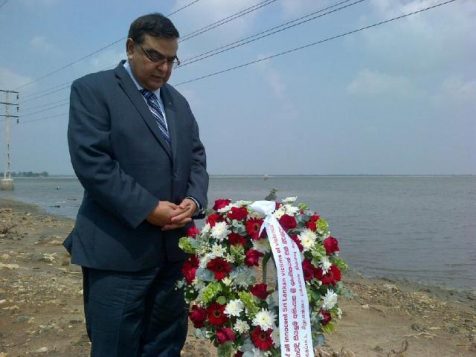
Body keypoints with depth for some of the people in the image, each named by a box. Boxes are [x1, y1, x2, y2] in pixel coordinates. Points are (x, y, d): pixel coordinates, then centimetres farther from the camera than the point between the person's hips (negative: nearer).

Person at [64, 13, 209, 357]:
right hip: (119, 248, -5)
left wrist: (194, 200, -6)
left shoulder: (178, 101, 17)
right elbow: (91, 161, -14)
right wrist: (148, 209, -18)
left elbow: (196, 157, 14)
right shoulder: (91, 89, -3)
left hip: (174, 246, 6)